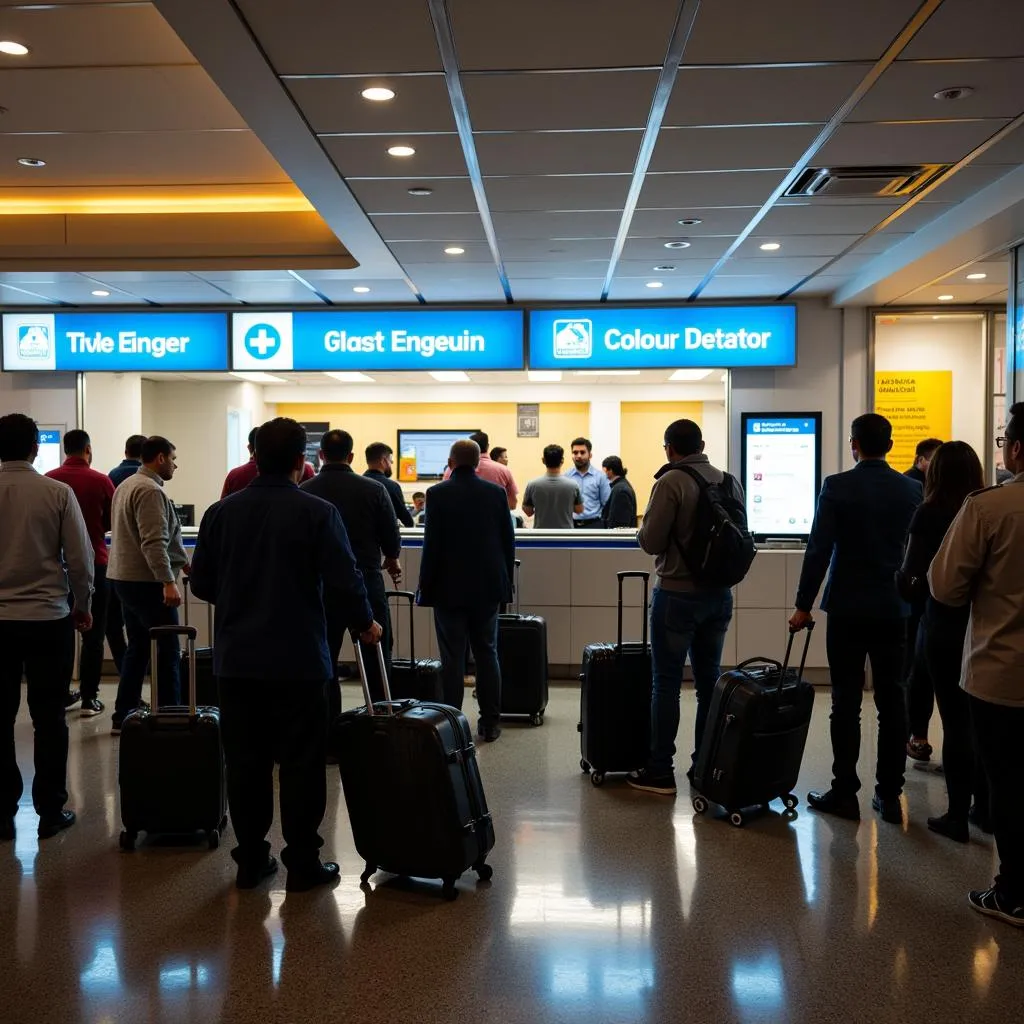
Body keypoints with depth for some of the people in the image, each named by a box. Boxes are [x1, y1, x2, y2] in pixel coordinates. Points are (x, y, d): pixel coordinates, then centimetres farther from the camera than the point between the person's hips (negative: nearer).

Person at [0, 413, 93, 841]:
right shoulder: (58, 492, -8)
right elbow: (80, 558, -6)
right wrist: (82, 606, 9)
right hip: (49, 618, -1)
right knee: (49, 720, 7)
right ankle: (50, 811, 14)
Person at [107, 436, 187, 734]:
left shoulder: (126, 485, 16)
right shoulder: (150, 490, -15)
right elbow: (154, 543, -24)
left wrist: (182, 560, 26)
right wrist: (168, 581, -27)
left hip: (125, 578, 10)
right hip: (147, 581, -10)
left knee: (137, 648, 16)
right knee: (167, 652, -3)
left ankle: (123, 717, 20)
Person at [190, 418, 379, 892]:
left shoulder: (221, 511, 1)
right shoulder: (317, 512, -11)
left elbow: (201, 583, 6)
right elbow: (344, 582, -14)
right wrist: (365, 624, 4)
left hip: (236, 660, 4)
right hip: (298, 660, -4)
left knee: (245, 762, 13)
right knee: (301, 764, 6)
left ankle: (249, 859, 21)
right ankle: (302, 863, 12)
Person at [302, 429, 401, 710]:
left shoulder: (304, 492, -5)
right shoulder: (373, 490, -6)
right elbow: (392, 539, -2)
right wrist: (391, 560, 19)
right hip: (366, 582, -1)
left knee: (323, 662, 9)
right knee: (377, 658, 9)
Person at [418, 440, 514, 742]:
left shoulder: (438, 494, -8)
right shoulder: (496, 492, 0)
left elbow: (431, 544, -9)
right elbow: (508, 540, 3)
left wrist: (426, 586, 0)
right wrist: (505, 581, 13)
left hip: (450, 587, -2)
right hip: (488, 586, 3)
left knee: (453, 658, 2)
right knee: (487, 653, 10)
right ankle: (489, 723, 13)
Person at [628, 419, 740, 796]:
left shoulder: (670, 482, -13)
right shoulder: (730, 481, 5)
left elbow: (651, 542, -14)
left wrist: (644, 527, 6)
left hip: (678, 594, -6)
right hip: (720, 594, 6)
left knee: (667, 683, 2)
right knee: (710, 680, 13)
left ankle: (660, 771, 7)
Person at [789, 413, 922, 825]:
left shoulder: (837, 486, -9)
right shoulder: (913, 489, 3)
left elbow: (819, 548, -12)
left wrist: (803, 605, -6)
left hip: (848, 608, -3)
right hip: (895, 609, 4)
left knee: (846, 703, 2)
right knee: (892, 702, 8)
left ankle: (845, 792, 8)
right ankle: (890, 795, 13)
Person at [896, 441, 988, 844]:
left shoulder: (930, 514, -11)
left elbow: (912, 580, -13)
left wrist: (906, 583, 6)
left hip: (945, 630, -4)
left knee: (955, 722, 3)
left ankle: (957, 815, 9)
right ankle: (985, 806, 26)